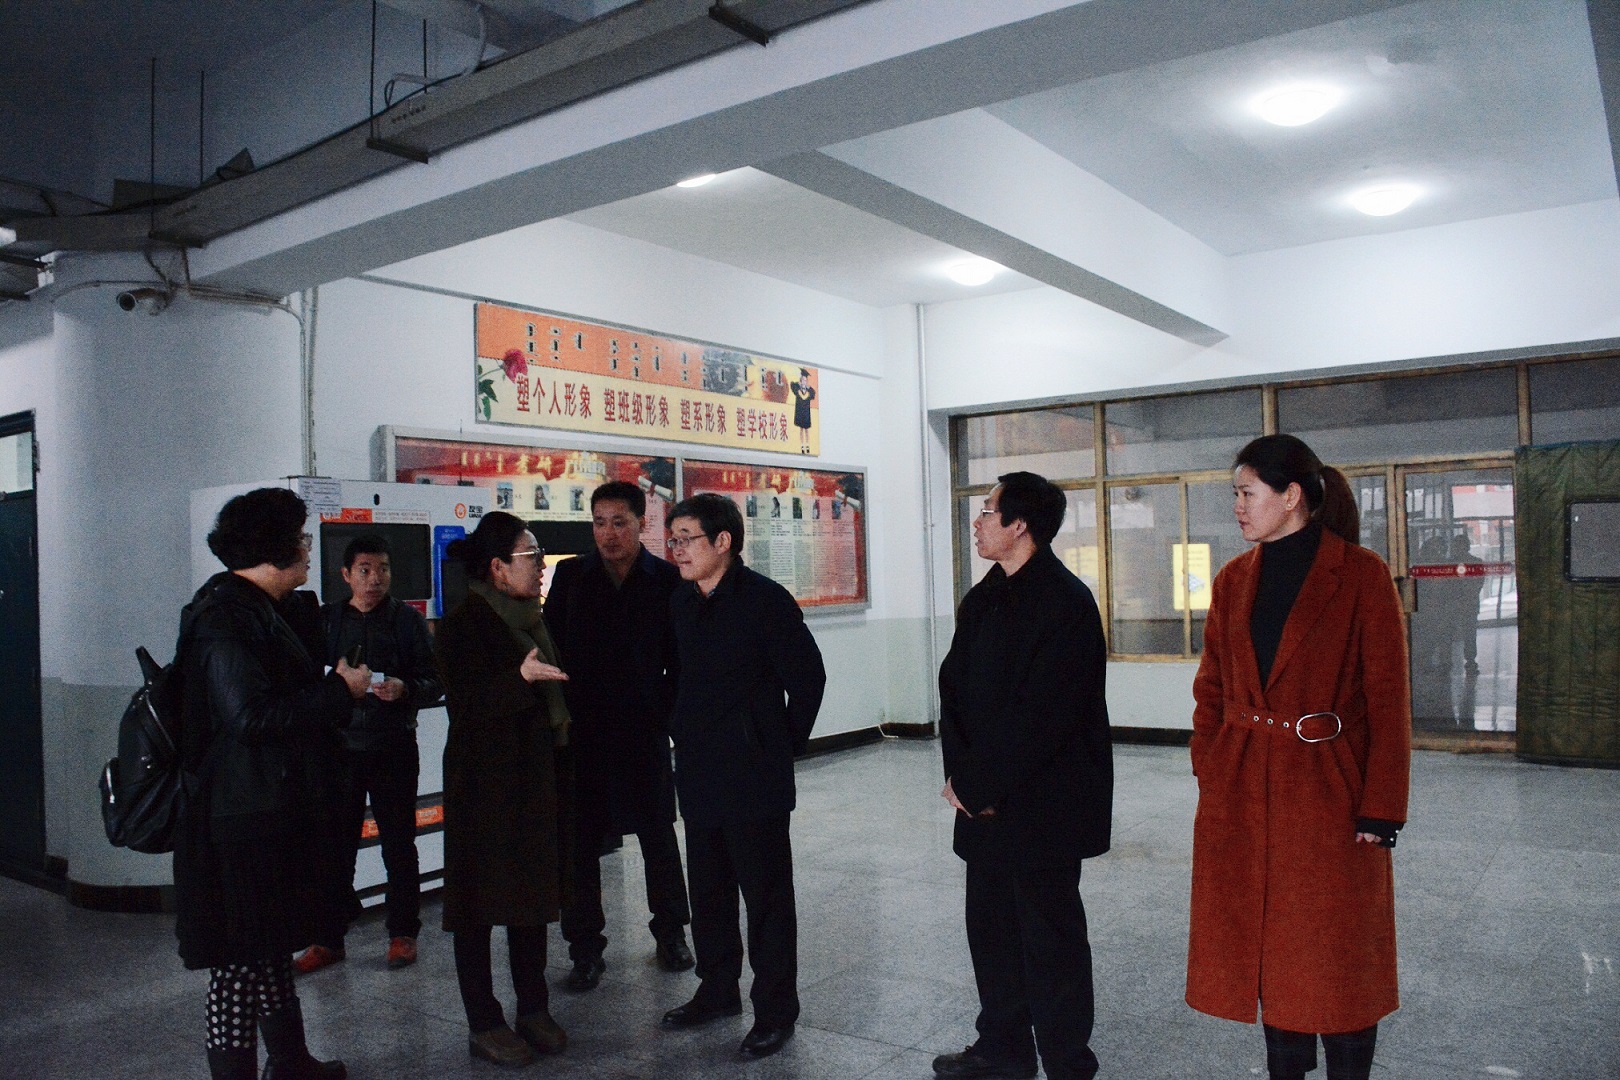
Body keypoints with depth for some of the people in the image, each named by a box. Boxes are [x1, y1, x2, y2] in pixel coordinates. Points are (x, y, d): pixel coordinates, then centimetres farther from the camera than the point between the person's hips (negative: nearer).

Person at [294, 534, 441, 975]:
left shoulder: (407, 618, 2)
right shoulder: (326, 618, 7)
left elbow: (434, 682, 0)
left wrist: (404, 689, -20)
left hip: (394, 748, -1)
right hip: (339, 745, 2)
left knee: (398, 843, 7)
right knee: (336, 844, 5)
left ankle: (403, 933, 21)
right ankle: (329, 938, 20)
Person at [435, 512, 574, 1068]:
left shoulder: (528, 618, 12)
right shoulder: (465, 624, -12)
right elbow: (466, 705, -22)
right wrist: (521, 678, -34)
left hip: (537, 781, 8)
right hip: (486, 786, -8)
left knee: (534, 896, 13)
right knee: (481, 903, 4)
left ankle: (534, 1010, 25)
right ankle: (484, 1025, 16)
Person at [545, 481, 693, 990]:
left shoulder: (667, 580, -3)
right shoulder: (571, 576, 3)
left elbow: (679, 659, -1)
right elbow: (550, 647, 5)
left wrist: (667, 712, -8)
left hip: (644, 730, -1)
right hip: (582, 732, 2)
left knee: (659, 835, 12)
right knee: (580, 841, 7)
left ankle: (670, 931, 31)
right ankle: (585, 948, 21)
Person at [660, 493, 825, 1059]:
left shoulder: (765, 600, -13)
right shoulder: (681, 603, 7)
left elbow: (808, 678, -10)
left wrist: (786, 744, -4)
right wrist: (684, 736, 11)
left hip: (754, 777, -7)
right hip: (699, 774, 7)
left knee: (766, 895, 4)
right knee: (708, 892, 18)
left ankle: (775, 1009, 17)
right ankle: (717, 990, 34)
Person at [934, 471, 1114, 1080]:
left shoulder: (1066, 602, -16)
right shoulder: (981, 601, 11)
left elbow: (1041, 715, -21)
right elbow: (953, 686, 10)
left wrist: (983, 786, -15)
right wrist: (959, 773, -3)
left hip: (1042, 803, -8)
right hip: (984, 799, 8)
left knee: (1050, 937, 5)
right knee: (991, 925, 17)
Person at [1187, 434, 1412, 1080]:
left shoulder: (1361, 575, -8)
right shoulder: (1234, 580, 6)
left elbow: (1388, 700, -9)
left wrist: (1380, 811, -12)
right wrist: (1209, 775, 2)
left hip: (1329, 795, -4)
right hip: (1243, 797, 5)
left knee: (1338, 965, 9)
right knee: (1268, 954, 14)